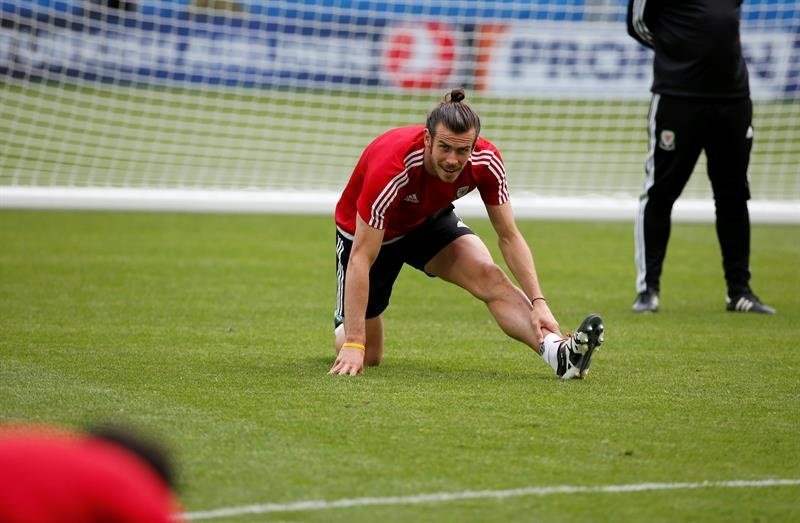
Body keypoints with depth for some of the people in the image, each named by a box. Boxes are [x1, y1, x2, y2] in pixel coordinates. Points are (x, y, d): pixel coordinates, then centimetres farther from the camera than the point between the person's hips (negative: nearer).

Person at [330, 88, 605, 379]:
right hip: (368, 233, -3)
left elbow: (509, 237, -16)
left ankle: (559, 353, -41)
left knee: (490, 276, -26)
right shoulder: (392, 166, -41)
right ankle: (343, 326, 36)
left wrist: (538, 301, -29)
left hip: (429, 221, 3)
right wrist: (353, 343, -40)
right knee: (366, 356, 0)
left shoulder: (485, 161, -27)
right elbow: (361, 259, -37)